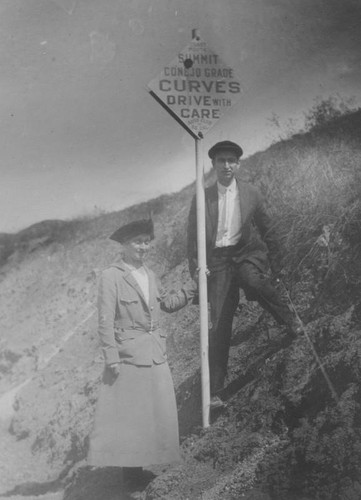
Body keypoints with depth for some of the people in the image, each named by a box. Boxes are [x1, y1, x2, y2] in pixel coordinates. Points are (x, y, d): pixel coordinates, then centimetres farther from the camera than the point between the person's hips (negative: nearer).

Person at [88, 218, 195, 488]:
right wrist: (112, 357, -16)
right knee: (127, 412, 0)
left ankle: (142, 462, 22)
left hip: (155, 354, 7)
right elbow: (105, 321, -11)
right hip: (128, 354, -7)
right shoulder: (111, 276, -9)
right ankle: (129, 465, 13)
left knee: (156, 410, 10)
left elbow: (167, 303, 21)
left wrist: (194, 286, 11)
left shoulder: (149, 275, 10)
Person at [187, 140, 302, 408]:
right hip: (218, 260, 1)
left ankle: (289, 318, -10)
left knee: (253, 279, -38)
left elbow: (267, 228, 14)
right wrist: (196, 270, -2)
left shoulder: (251, 193, 6)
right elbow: (193, 237, 7)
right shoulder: (202, 198, 4)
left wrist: (274, 261, 13)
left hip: (248, 251, 0)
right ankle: (215, 391, 3)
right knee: (220, 325, -5)